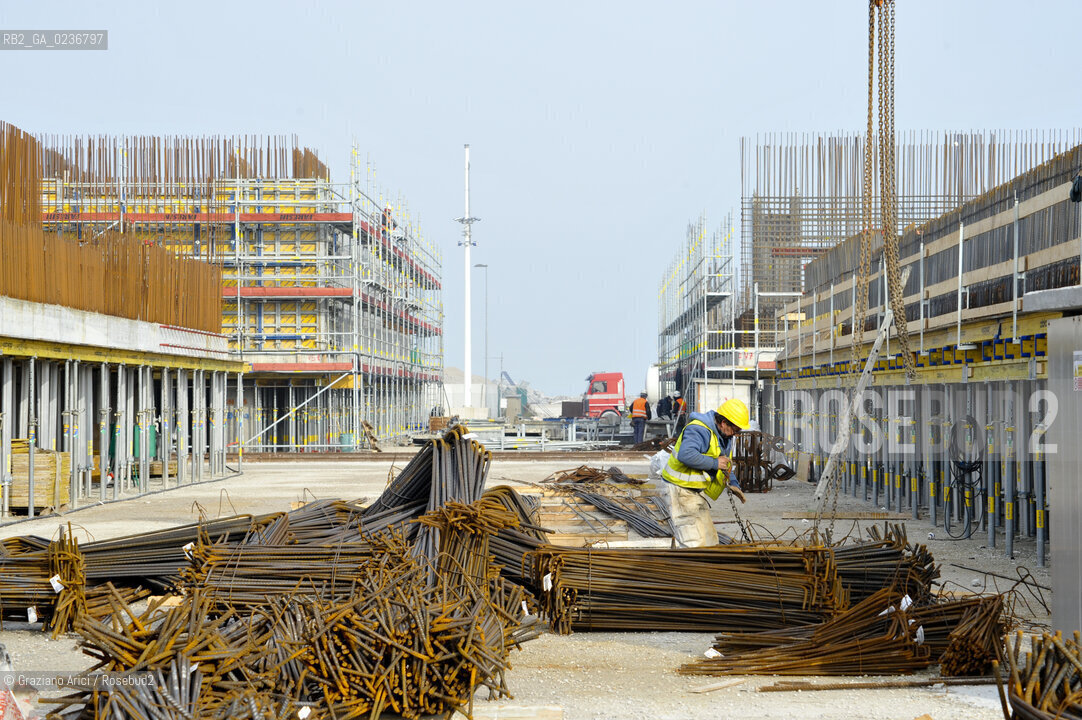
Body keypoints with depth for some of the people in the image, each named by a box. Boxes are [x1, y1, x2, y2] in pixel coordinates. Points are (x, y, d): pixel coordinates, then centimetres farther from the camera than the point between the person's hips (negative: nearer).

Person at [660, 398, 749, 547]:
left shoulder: (724, 435, 11)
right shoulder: (699, 430, -23)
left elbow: (724, 464, 27)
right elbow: (686, 455, -39)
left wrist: (732, 484, 11)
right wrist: (714, 463, -29)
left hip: (696, 490, 10)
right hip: (681, 489, -10)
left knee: (709, 541, 13)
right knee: (695, 544, -16)